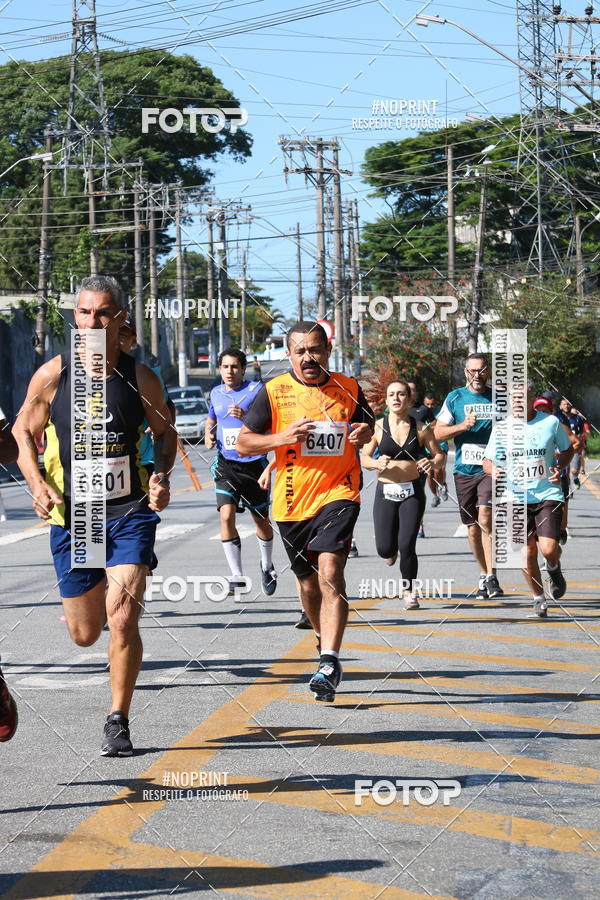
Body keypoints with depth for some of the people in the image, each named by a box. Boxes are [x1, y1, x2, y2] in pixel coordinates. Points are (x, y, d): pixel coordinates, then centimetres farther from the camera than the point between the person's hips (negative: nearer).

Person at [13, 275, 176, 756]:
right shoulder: (52, 375, -5)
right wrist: (38, 485, -8)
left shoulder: (141, 378, -4)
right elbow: (24, 432, 7)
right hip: (73, 516, 1)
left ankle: (118, 722, 0)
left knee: (122, 618, -16)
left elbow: (165, 431, 12)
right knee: (85, 634, 11)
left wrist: (163, 475, -6)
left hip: (130, 513, -1)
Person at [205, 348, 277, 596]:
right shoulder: (216, 393, 9)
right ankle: (236, 576, -10)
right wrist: (208, 435, 7)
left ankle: (267, 566, 37)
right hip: (226, 464, 2)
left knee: (261, 520, 11)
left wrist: (246, 417, -26)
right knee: (226, 516, -16)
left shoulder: (257, 389, -5)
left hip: (254, 462, -2)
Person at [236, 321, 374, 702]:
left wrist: (365, 432, -2)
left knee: (330, 572, -21)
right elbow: (243, 442, 2)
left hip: (338, 494, -2)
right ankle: (325, 639, 43)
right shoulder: (274, 392, -1)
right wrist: (282, 438, -16)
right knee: (308, 583, 15)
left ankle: (329, 663, -24)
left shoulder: (349, 388, 5)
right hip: (293, 502, 2)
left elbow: (368, 423, 23)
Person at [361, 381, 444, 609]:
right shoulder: (378, 427, -1)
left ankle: (408, 591, 12)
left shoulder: (420, 429, -1)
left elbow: (439, 454, 7)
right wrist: (377, 463, -19)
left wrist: (432, 463, -15)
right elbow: (363, 458, 3)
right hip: (386, 491, 1)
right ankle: (392, 551, 38)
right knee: (384, 549, -2)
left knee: (407, 546, -9)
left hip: (413, 492, -1)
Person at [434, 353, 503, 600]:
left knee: (485, 517, -21)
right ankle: (483, 576, 24)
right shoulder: (455, 398, 5)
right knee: (473, 528, 8)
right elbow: (438, 433, 3)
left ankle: (491, 577, -21)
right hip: (464, 470, 2)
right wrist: (463, 426, -12)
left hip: (491, 468, -2)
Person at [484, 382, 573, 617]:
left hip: (548, 495, -1)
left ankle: (554, 569, 22)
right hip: (517, 498, 1)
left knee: (548, 549, -16)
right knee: (527, 553, 0)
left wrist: (559, 468, -6)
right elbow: (488, 461, 5)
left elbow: (567, 449, 13)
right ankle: (538, 598, 24)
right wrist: (493, 470, -18)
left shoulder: (551, 422, -3)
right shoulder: (501, 428, -2)